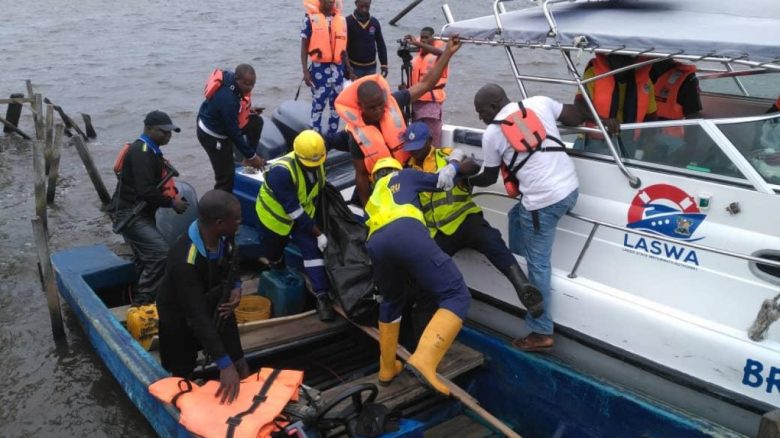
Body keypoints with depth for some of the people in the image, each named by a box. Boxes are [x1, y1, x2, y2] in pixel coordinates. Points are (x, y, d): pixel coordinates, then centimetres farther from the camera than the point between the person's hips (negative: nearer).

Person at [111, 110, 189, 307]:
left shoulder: (149, 151, 15)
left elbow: (155, 183, 20)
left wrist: (174, 196, 2)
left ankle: (141, 301, 27)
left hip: (139, 213, 11)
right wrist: (172, 203, -15)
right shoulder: (141, 152, -18)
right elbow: (145, 191, -25)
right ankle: (143, 301, -15)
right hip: (130, 213, -11)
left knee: (147, 258, 16)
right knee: (160, 252, -21)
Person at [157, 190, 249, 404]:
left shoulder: (224, 236, -21)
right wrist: (225, 365, -37)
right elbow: (197, 316, -38)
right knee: (183, 377, 15)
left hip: (217, 306, 5)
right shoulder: (184, 261, -40)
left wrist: (236, 288, -14)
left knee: (241, 369, 8)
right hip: (182, 318, -5)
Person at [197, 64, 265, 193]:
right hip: (213, 135, -8)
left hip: (224, 122, 8)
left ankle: (249, 160, 16)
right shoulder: (227, 98, -38)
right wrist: (251, 156, -23)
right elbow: (234, 132, -30)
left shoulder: (231, 77, -14)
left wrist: (247, 110, 1)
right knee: (226, 176, -4)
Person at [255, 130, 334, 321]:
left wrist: (315, 228, 8)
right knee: (273, 256, 13)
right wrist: (318, 233, -30)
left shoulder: (318, 163, -16)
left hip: (302, 215, 4)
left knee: (312, 249, -12)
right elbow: (293, 210, -34)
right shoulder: (281, 171, -37)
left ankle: (322, 296, -14)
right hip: (274, 215, -4)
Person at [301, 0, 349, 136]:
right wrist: (305, 71, -10)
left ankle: (332, 135, 23)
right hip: (319, 68, -5)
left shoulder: (341, 19, 8)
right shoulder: (311, 19, -5)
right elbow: (304, 46, -3)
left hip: (337, 68, 5)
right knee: (318, 105, -2)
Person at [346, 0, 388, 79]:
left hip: (371, 67, 3)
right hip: (354, 67, -3)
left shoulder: (374, 22, 3)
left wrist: (384, 65, 3)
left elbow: (381, 45, 9)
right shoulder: (348, 22, -8)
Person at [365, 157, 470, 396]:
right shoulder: (403, 175, 33)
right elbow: (442, 181, 36)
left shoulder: (372, 199, 44)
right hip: (405, 233, -5)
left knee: (392, 301, 31)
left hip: (376, 244, 6)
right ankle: (423, 360, -23)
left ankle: (387, 368, 35)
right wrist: (455, 163, 54)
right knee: (456, 296, -4)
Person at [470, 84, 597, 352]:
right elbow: (576, 117, 13)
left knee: (538, 265, 2)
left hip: (544, 201, -7)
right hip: (570, 187, 7)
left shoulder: (492, 134, -1)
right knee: (517, 214, 29)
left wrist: (467, 181, 31)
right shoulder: (540, 102, 7)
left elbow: (489, 178, 11)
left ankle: (541, 334, 9)